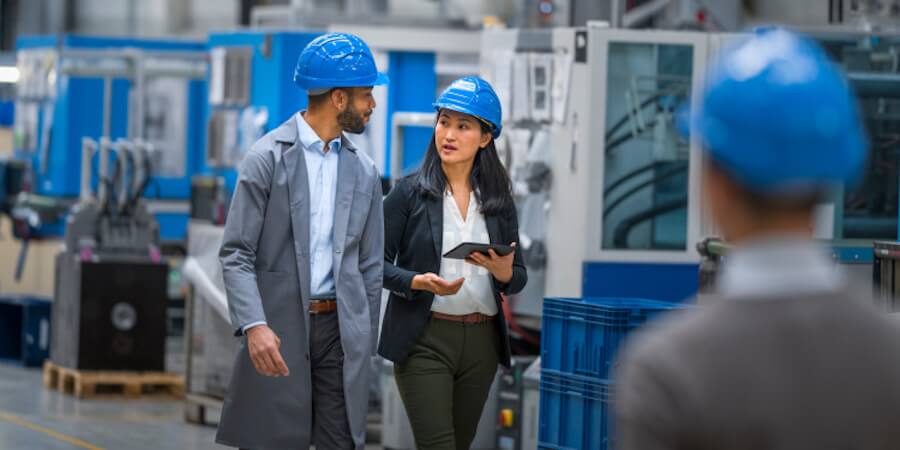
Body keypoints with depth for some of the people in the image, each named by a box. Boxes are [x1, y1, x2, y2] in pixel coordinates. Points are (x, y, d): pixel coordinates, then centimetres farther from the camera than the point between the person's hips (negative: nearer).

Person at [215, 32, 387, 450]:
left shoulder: (364, 171, 10)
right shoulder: (267, 158, -5)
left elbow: (369, 265, 14)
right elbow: (236, 254, -8)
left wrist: (364, 345, 11)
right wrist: (254, 326, -21)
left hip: (340, 326, 4)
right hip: (280, 327, -4)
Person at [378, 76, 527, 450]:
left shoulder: (498, 200, 7)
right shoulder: (410, 192, -2)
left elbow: (519, 277, 9)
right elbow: (377, 262, -2)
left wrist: (504, 272, -14)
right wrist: (419, 282, -20)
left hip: (481, 341, 4)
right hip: (425, 339, -4)